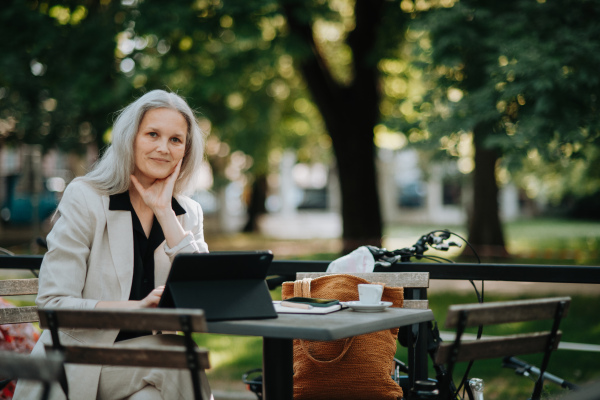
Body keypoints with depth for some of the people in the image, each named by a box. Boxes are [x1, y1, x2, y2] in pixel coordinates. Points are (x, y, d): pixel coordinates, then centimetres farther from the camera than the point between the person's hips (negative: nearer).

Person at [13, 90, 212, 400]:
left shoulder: (189, 213, 10)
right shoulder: (84, 198, -4)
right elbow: (53, 303, -11)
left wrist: (164, 212, -8)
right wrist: (137, 307, -25)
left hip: (146, 357, 4)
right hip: (79, 367, -4)